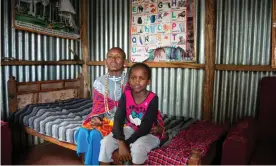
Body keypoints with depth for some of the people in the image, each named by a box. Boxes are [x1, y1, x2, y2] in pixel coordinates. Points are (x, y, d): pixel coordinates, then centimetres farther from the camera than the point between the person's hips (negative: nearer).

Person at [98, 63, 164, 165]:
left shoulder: (152, 99, -21)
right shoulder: (126, 96, -11)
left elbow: (145, 128, -24)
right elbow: (118, 120, -17)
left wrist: (126, 144, -27)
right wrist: (121, 144, -31)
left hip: (150, 134, -3)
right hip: (130, 129, 4)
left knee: (138, 147, -34)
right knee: (106, 142, -16)